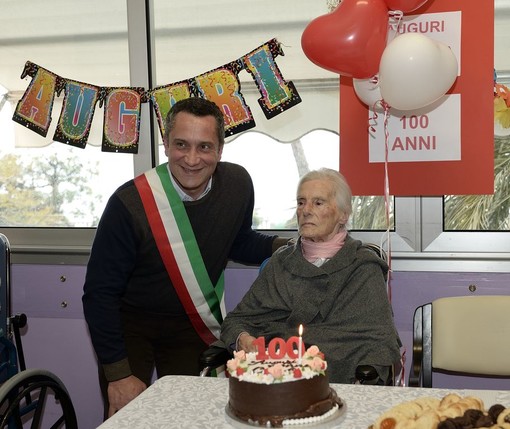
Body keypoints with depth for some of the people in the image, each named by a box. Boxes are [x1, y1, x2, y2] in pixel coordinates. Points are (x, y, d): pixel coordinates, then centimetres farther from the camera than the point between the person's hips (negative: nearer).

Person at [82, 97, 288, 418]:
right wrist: (118, 373, -16)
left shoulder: (237, 184, -13)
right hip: (130, 324, -3)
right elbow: (100, 293, -18)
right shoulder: (130, 203, -26)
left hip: (193, 326, 3)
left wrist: (285, 246, -9)